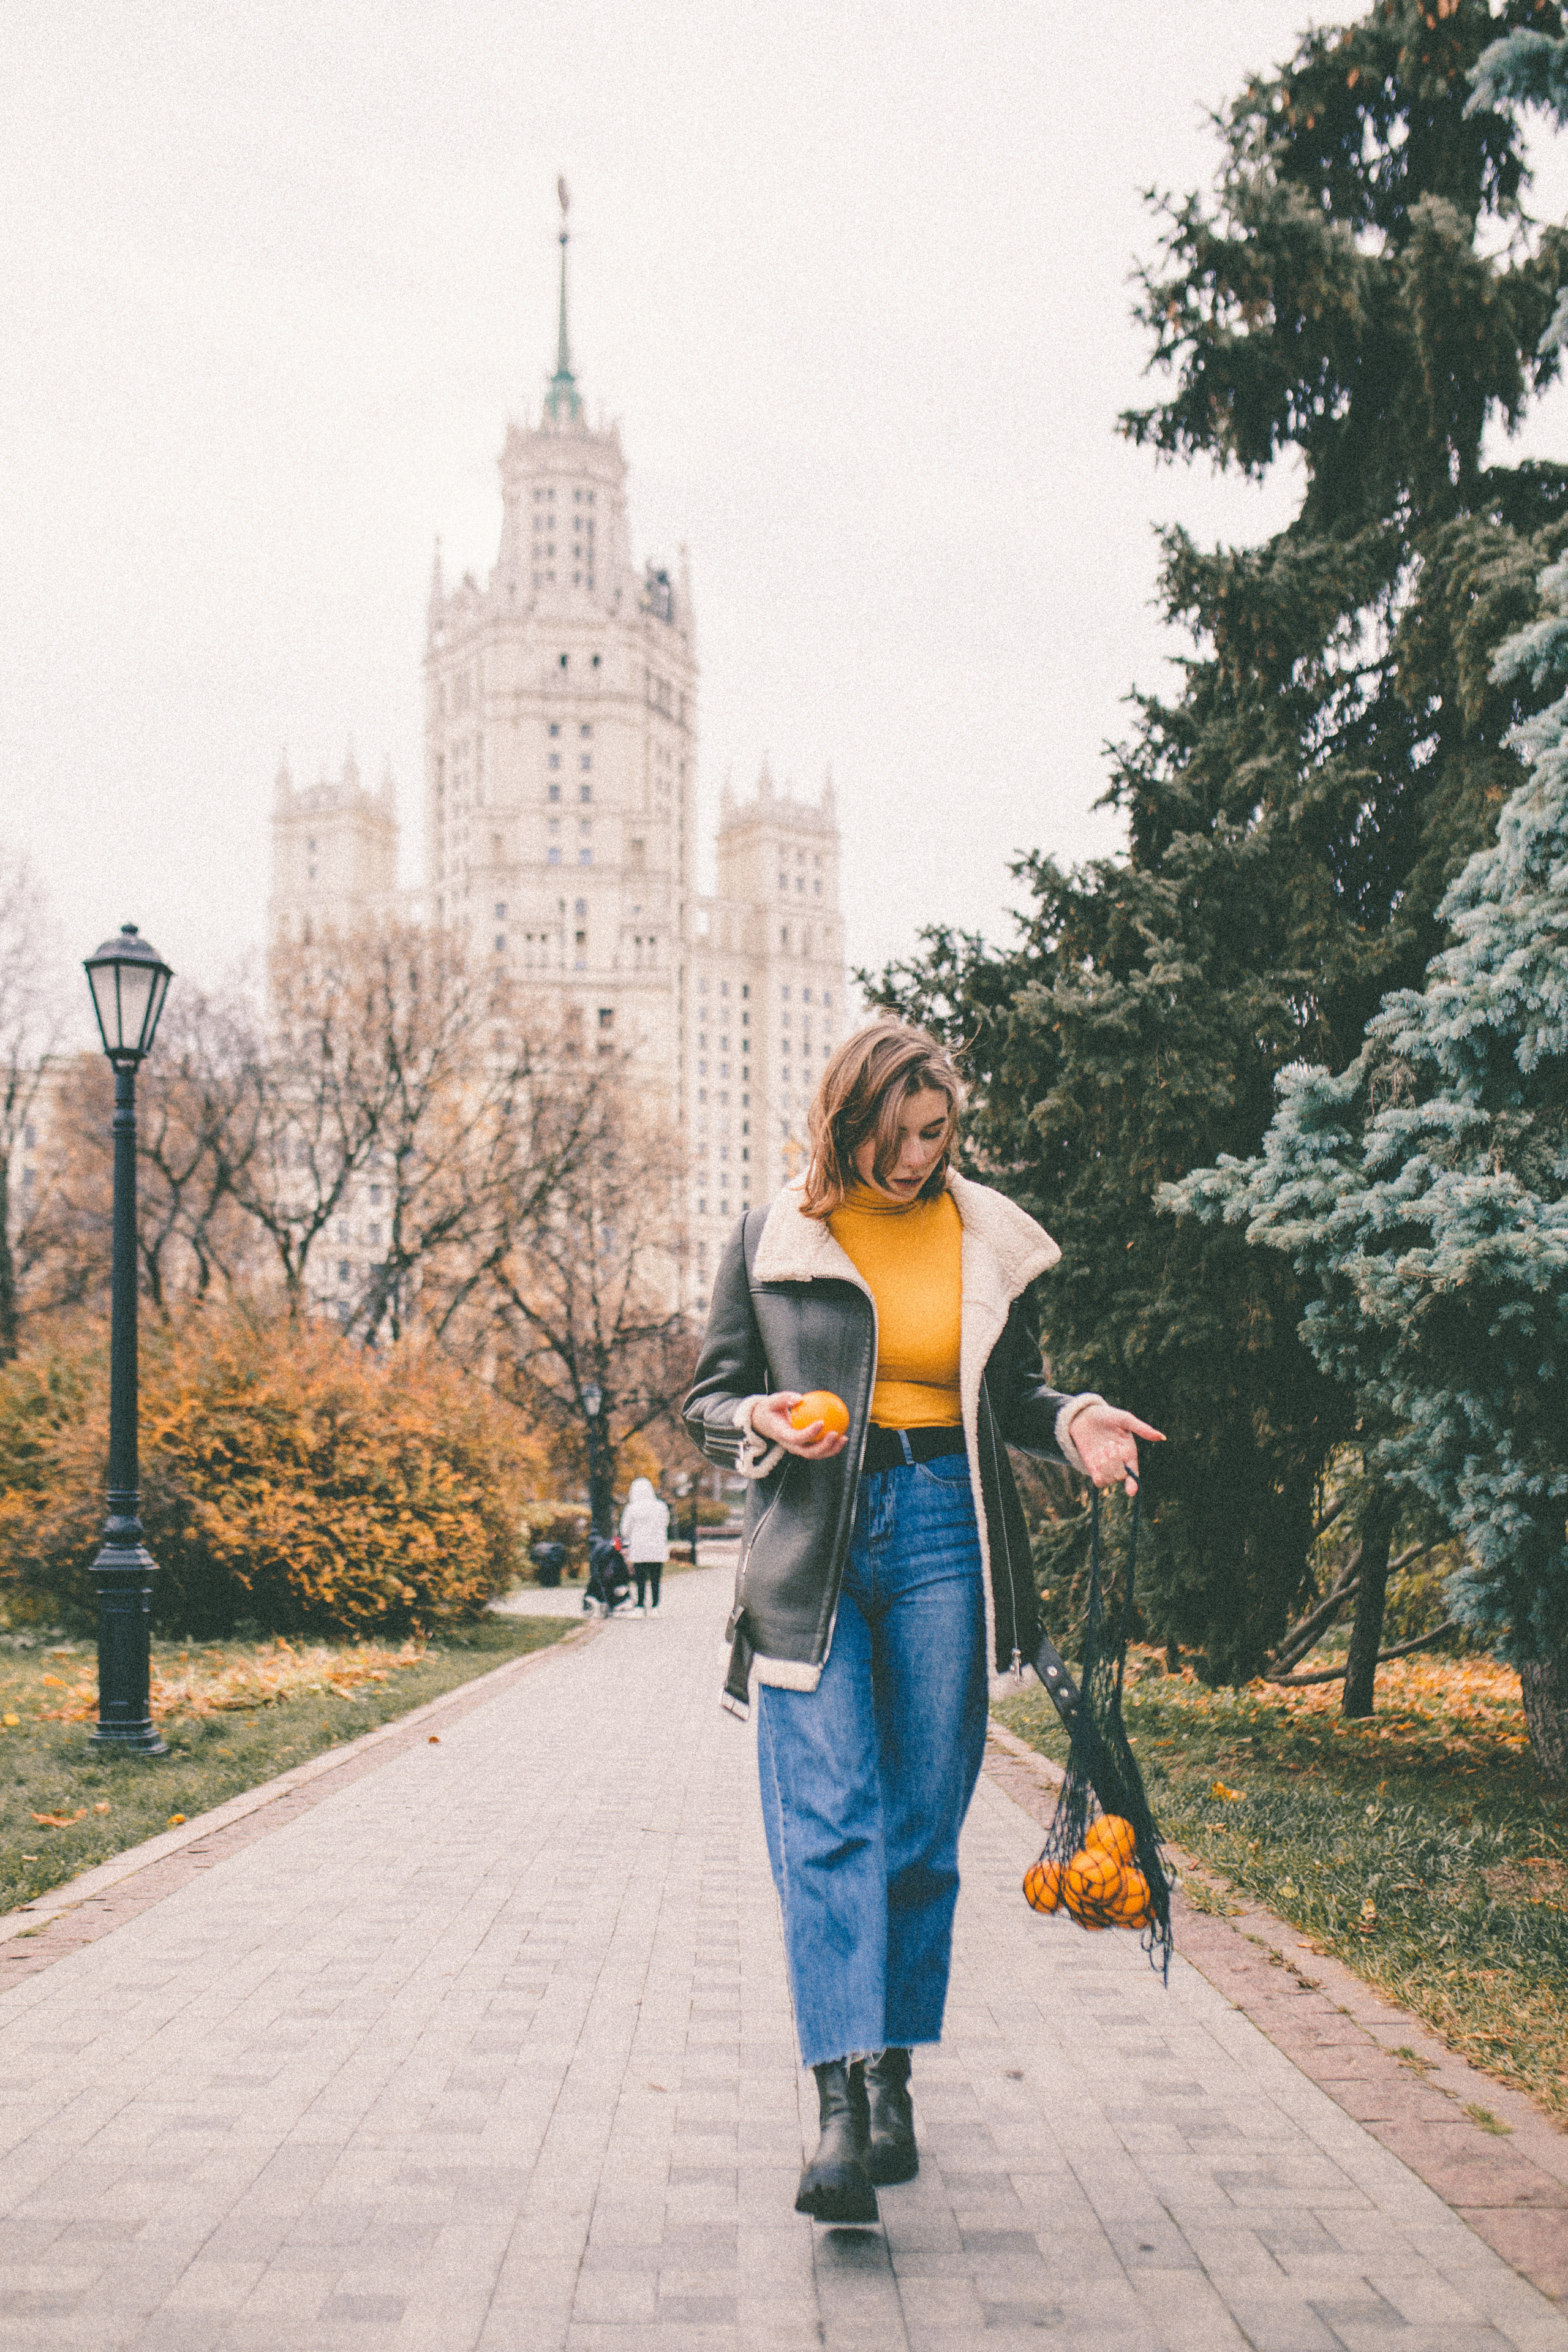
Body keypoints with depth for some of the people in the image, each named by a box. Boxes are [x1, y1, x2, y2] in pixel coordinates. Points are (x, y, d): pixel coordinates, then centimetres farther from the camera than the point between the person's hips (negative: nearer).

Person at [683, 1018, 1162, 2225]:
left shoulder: (992, 1240, 10)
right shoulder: (772, 1239, 5)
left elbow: (1014, 1394, 20)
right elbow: (709, 1400, 9)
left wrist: (1073, 1420, -2)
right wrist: (761, 1422, -13)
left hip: (942, 1535, 2)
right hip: (811, 1546, -2)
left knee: (924, 1825, 3)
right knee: (826, 1817, -12)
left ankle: (892, 2081, 17)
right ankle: (841, 2103, -16)